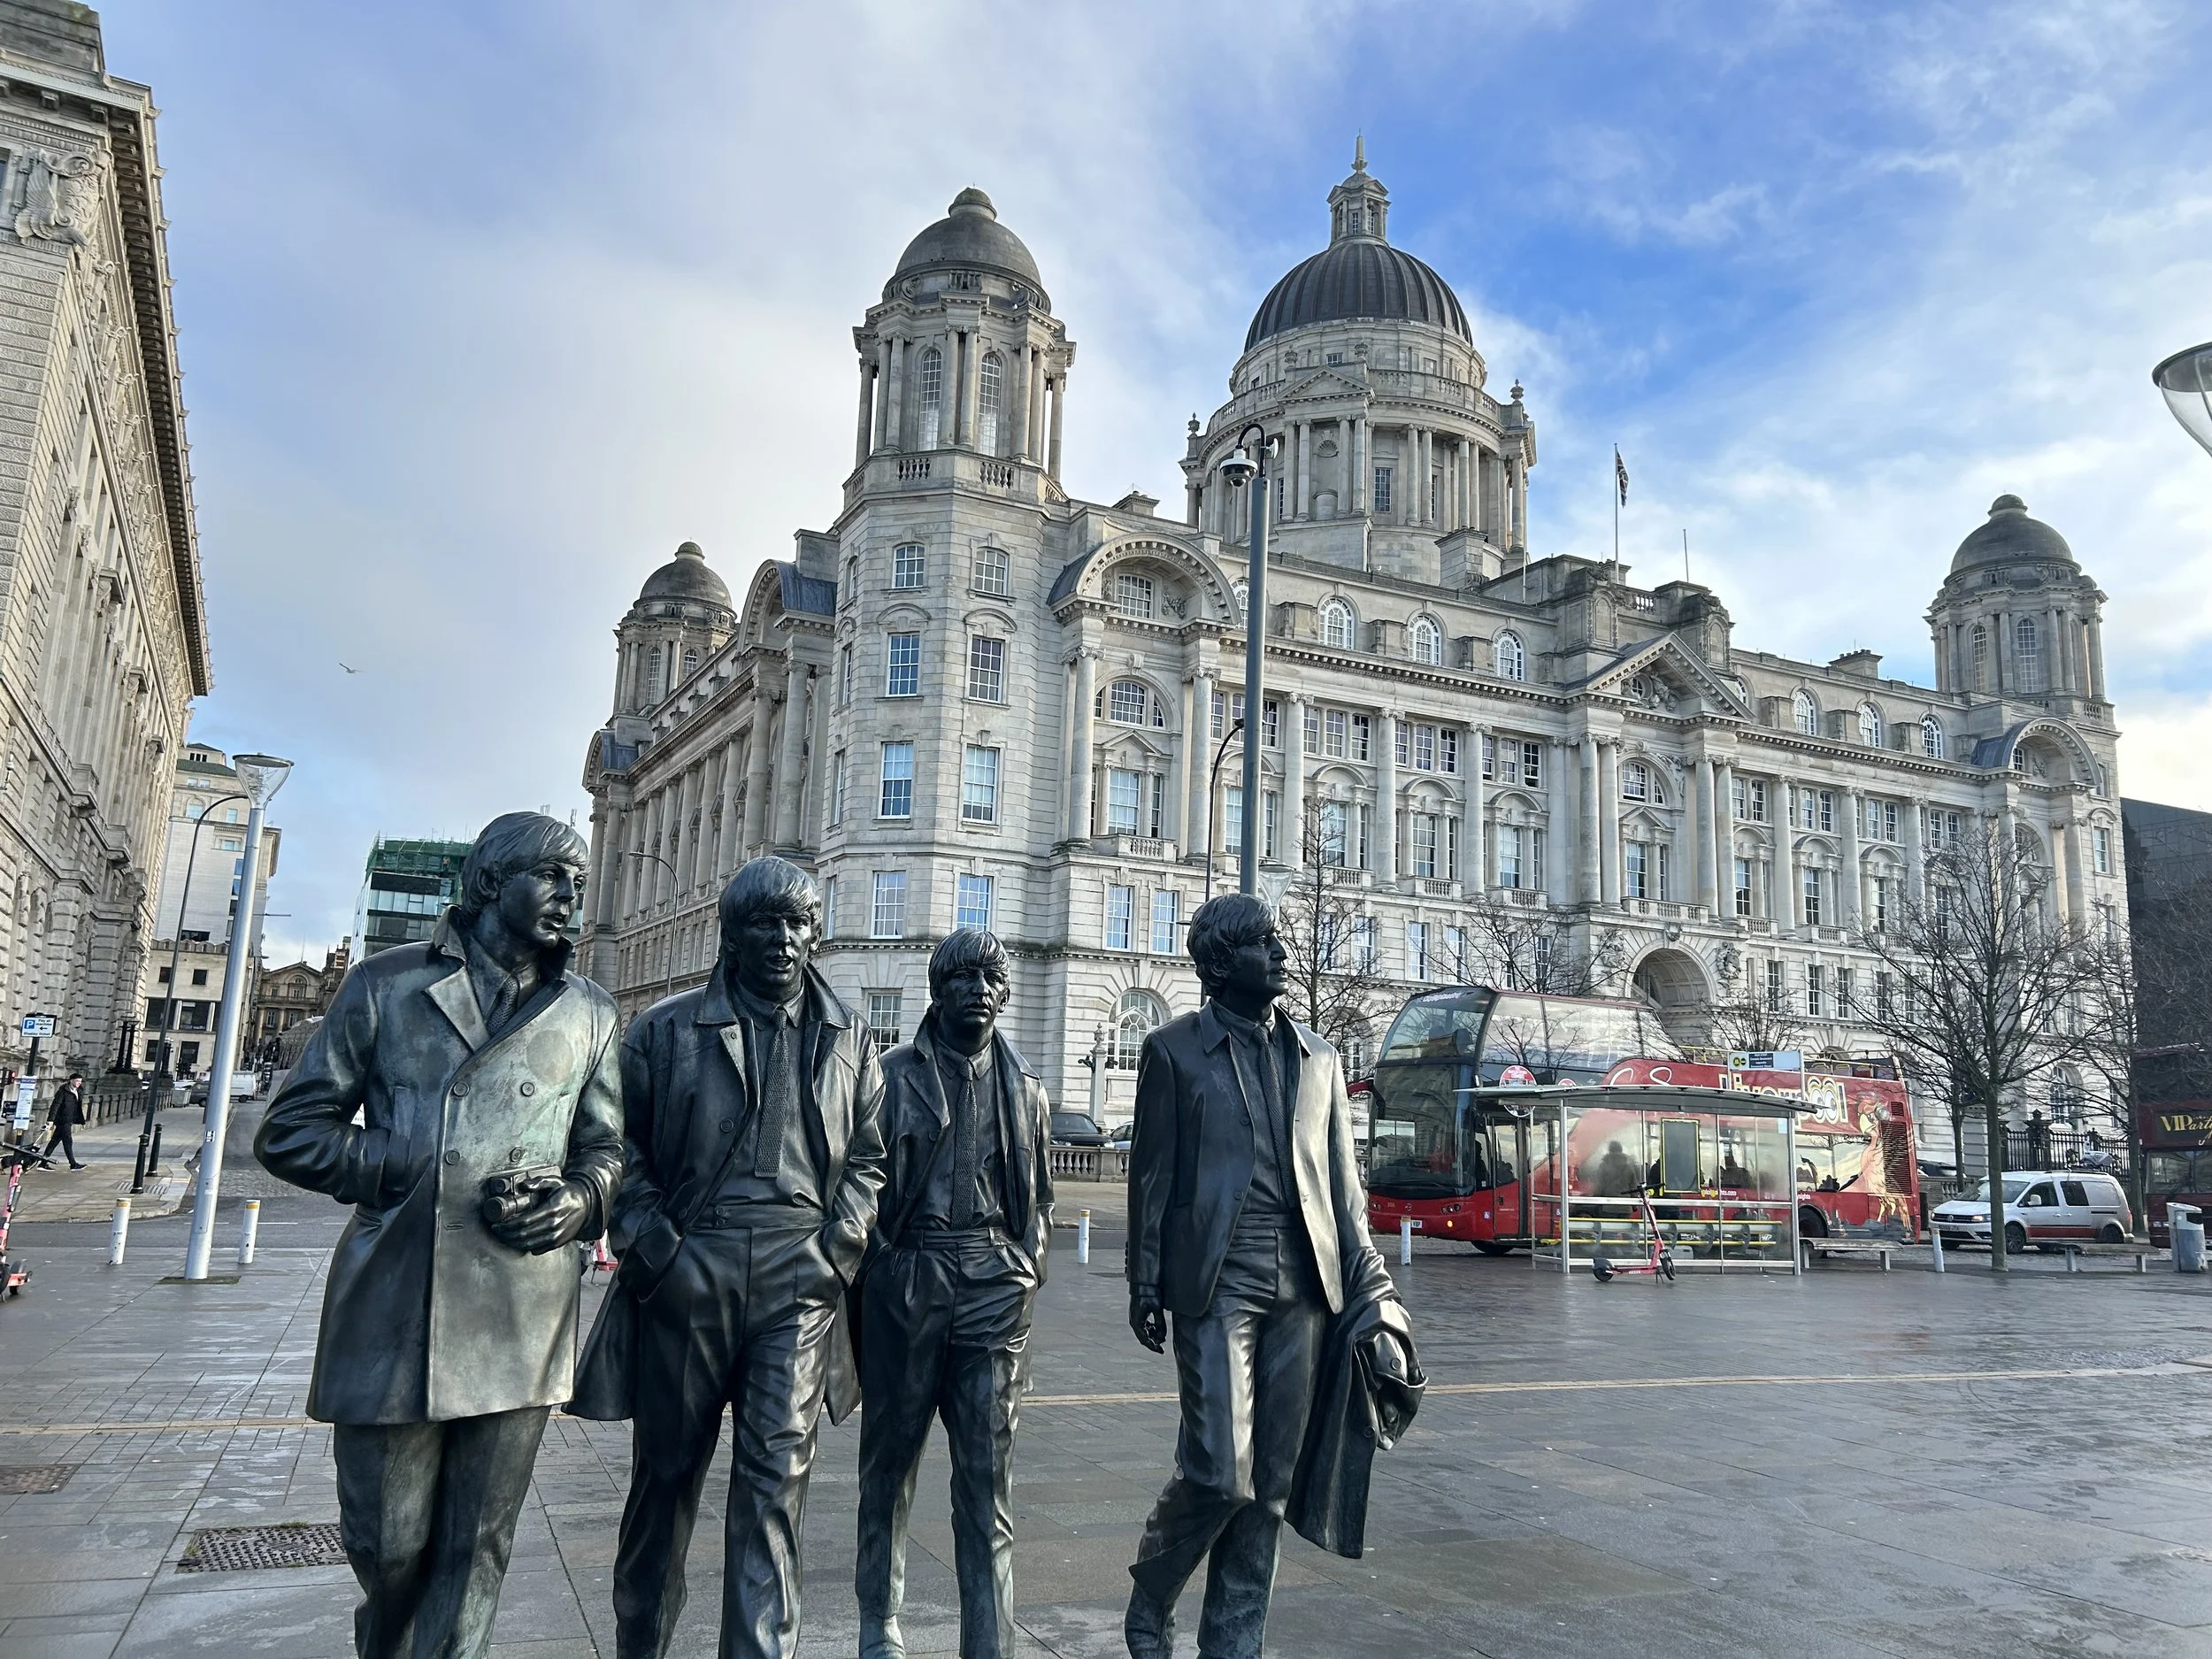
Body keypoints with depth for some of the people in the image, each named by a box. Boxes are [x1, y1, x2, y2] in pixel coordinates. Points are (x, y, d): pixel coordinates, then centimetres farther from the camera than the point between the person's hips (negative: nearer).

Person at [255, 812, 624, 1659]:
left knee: (476, 1550, 7)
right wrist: (414, 1175, -9)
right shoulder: (385, 984, 4)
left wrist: (576, 1200, -7)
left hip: (522, 1323, 1)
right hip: (393, 1311, -1)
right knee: (386, 1542, 10)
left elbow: (605, 1149, 16)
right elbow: (289, 1130, 5)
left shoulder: (588, 1012, 10)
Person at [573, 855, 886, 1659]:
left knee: (776, 1479, -4)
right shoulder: (666, 1029, 3)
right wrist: (654, 1246, -6)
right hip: (684, 1279, 0)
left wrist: (838, 1249, 0)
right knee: (666, 1472, 13)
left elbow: (867, 1158, 13)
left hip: (797, 1282, 0)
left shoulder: (850, 1040, 9)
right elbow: (623, 1150, 4)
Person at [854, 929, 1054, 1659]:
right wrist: (884, 1267, -4)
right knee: (890, 1456, 11)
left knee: (987, 1477, -1)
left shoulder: (1024, 1086, 11)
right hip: (904, 1283, -1)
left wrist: (1024, 1272, 8)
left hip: (993, 1291, 2)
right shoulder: (894, 1074, 2)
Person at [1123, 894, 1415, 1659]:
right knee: (1219, 1472, -6)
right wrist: (1145, 1288, -2)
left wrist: (1367, 1293, 8)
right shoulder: (1174, 1049, 2)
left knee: (1271, 1481, 7)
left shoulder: (1318, 1057, 12)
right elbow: (1151, 1176, 1)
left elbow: (1342, 1184, 13)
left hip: (1303, 1289, 4)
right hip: (1217, 1284, -4)